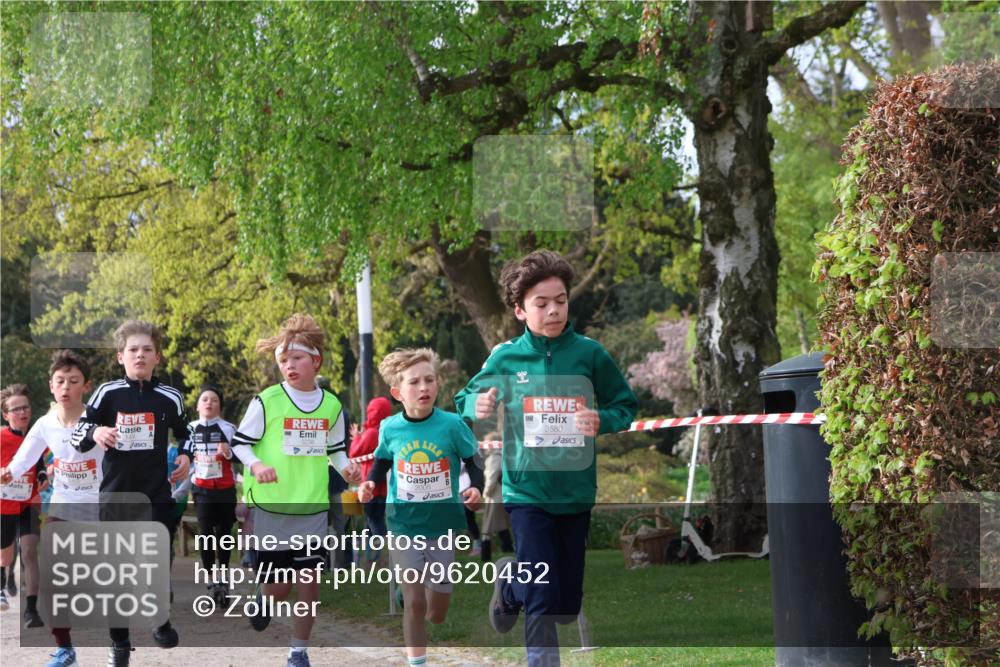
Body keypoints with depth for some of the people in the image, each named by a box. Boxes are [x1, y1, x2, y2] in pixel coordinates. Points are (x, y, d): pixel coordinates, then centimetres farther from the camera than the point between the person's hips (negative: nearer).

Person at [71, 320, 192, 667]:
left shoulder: (170, 398, 2)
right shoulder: (107, 393, -2)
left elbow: (183, 433, 21)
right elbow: (77, 433, 1)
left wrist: (185, 456, 2)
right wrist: (94, 433, -20)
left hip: (158, 495, 0)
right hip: (115, 495, 0)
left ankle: (161, 621, 30)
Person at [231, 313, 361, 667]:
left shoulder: (331, 405, 3)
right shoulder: (267, 402, -8)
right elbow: (240, 442, -2)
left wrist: (346, 467, -4)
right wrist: (256, 465, -21)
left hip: (313, 508, 3)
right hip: (272, 507, -3)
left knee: (309, 581, 2)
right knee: (279, 586, 0)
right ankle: (262, 598, 37)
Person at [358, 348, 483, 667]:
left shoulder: (452, 424, -12)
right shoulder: (390, 428, -7)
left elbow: (473, 462, -2)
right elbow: (382, 463, 11)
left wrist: (476, 488, -21)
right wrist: (370, 484, -8)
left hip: (445, 524, 0)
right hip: (404, 525, 0)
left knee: (440, 600, 10)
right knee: (414, 600, -1)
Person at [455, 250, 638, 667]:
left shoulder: (589, 354, -4)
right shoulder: (505, 358, -4)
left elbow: (626, 406, 5)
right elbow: (466, 399, 7)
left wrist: (603, 421, -17)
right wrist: (477, 407, -16)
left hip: (576, 491, 2)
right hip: (527, 491, -2)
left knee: (567, 606, 12)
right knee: (542, 594, -9)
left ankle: (511, 583, 42)